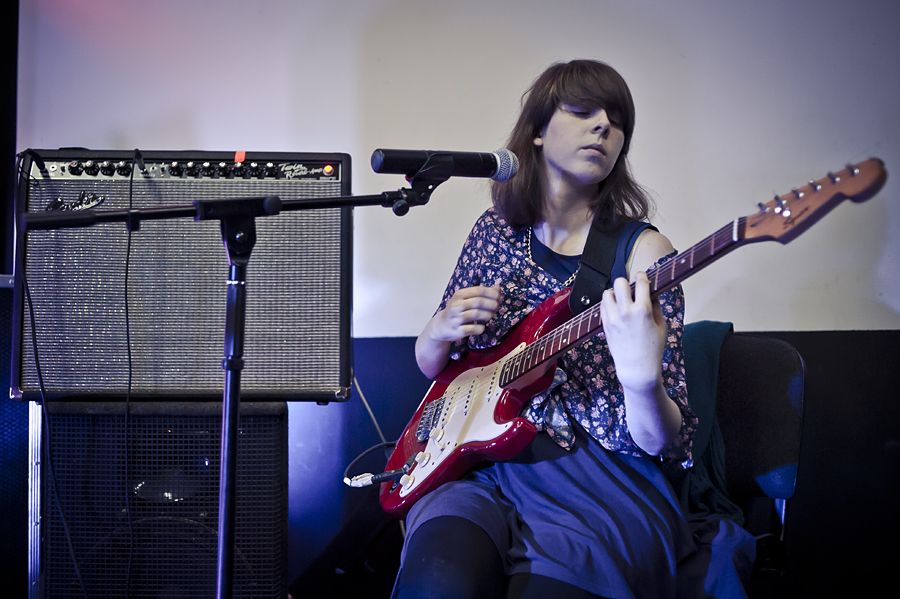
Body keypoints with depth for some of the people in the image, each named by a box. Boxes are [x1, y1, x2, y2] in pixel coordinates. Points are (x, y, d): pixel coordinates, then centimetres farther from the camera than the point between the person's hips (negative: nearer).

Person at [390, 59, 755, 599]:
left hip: (599, 483, -2)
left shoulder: (643, 251, -3)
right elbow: (430, 365, 21)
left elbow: (659, 444, -8)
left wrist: (642, 379, -30)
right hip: (483, 469, 2)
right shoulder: (496, 229, 9)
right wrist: (442, 329, -2)